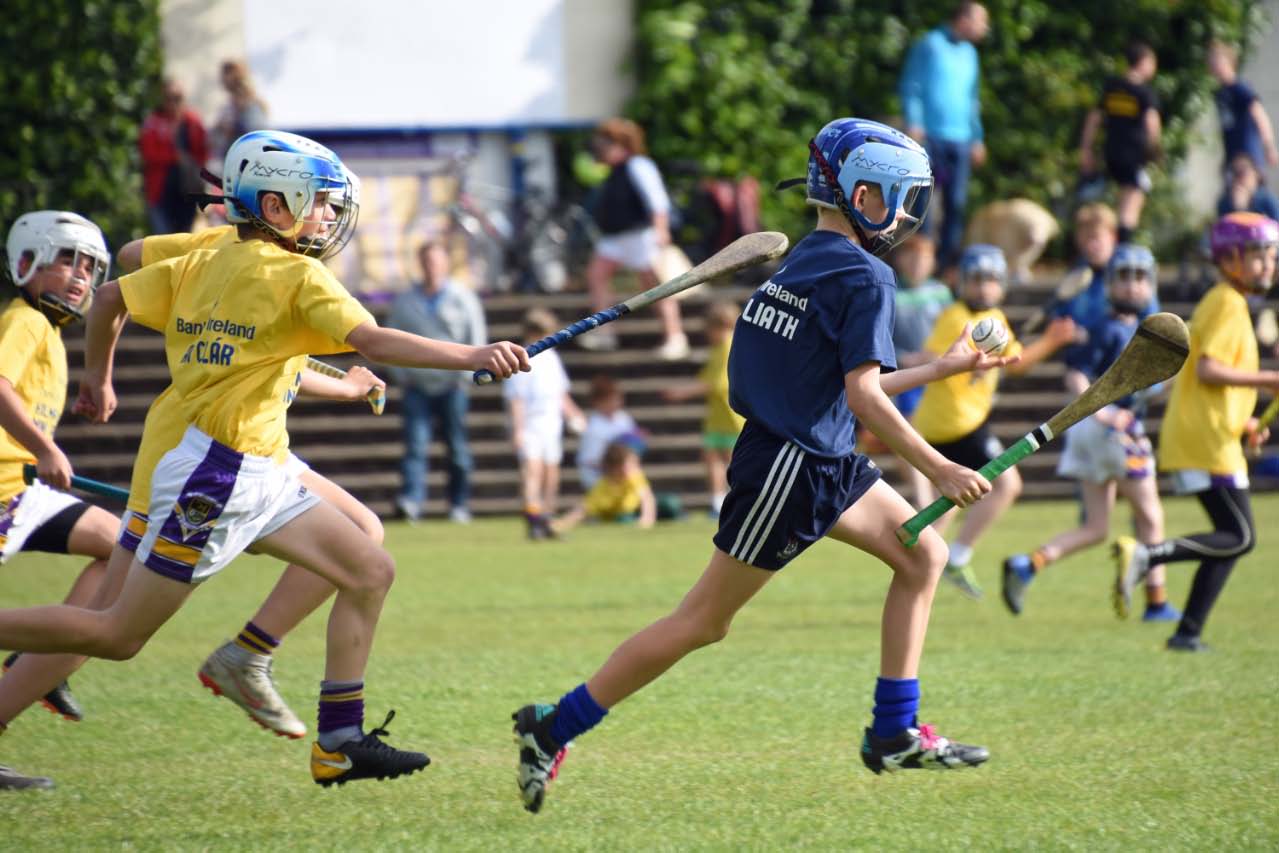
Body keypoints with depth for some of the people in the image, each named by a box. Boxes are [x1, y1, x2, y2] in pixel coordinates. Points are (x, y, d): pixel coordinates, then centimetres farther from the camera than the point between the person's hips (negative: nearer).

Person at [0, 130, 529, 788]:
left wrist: (97, 377, 34)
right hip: (217, 476, -10)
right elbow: (373, 342, -25)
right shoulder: (297, 276, -12)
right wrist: (474, 357, -27)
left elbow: (109, 298, 18)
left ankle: (341, 743, 5)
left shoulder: (203, 266, 11)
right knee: (116, 636, -4)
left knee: (368, 571, 6)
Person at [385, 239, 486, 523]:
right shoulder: (405, 302, 9)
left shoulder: (463, 298, 3)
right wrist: (400, 374, 4)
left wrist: (466, 374, -5)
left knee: (457, 448, 5)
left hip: (452, 385, -1)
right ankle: (411, 499, -24)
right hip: (417, 385, 1)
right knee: (415, 443, -13)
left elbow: (477, 339, 3)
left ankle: (459, 504, 12)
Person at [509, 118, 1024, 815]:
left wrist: (942, 368, 26)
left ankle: (894, 735, 14)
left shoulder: (804, 263, 13)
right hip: (789, 470, -10)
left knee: (923, 556, 13)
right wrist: (939, 470, -14)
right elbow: (862, 396, -19)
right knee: (703, 621, -3)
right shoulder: (863, 277, -16)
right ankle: (553, 730, 3)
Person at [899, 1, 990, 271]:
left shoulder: (969, 53, 17)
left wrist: (977, 138, 20)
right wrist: (913, 124, -15)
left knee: (956, 203, 3)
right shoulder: (930, 45, -3)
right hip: (931, 136, -6)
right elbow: (911, 86, -6)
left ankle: (948, 261, 6)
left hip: (960, 139, 6)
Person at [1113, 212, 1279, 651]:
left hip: (1189, 435, 10)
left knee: (1232, 537, 11)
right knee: (1241, 537, -11)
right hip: (1207, 439, -10)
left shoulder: (1219, 303, 21)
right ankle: (1146, 554, -22)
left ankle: (1189, 632, 8)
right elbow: (1208, 368, -21)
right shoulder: (1228, 304, -9)